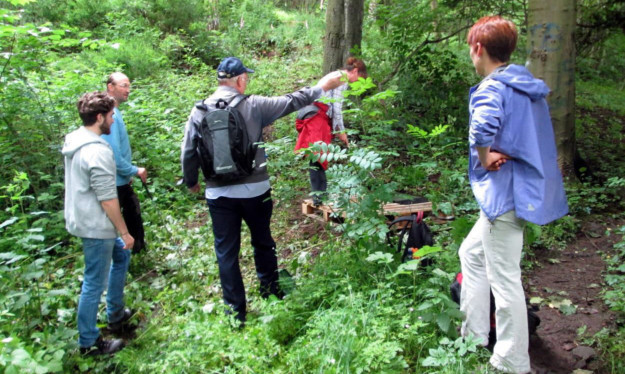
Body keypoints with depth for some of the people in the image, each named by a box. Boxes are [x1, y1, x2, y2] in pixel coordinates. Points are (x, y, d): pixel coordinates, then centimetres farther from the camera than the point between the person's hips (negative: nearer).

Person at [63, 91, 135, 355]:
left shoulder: (74, 141, 6)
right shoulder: (98, 151, -24)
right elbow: (108, 198, -23)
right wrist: (124, 232, -14)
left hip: (81, 219, 10)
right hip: (95, 227, -10)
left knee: (121, 256, 26)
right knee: (95, 284, 3)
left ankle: (116, 314, 37)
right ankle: (88, 342, 18)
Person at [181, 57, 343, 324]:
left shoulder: (200, 111, -2)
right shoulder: (253, 105, -8)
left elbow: (188, 153, 3)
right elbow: (290, 102, 0)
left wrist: (191, 182, 19)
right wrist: (320, 87, 13)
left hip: (219, 194, 1)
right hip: (255, 190, -1)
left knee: (226, 252, 10)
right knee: (263, 244, 20)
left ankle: (235, 312, 17)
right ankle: (271, 295, 35)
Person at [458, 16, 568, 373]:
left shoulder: (492, 88, -16)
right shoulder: (529, 85, 13)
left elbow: (482, 128, -38)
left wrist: (485, 158, -20)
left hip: (505, 192, -10)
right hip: (530, 187, 10)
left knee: (504, 279, 1)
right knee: (472, 253, 22)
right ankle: (474, 338, 31)